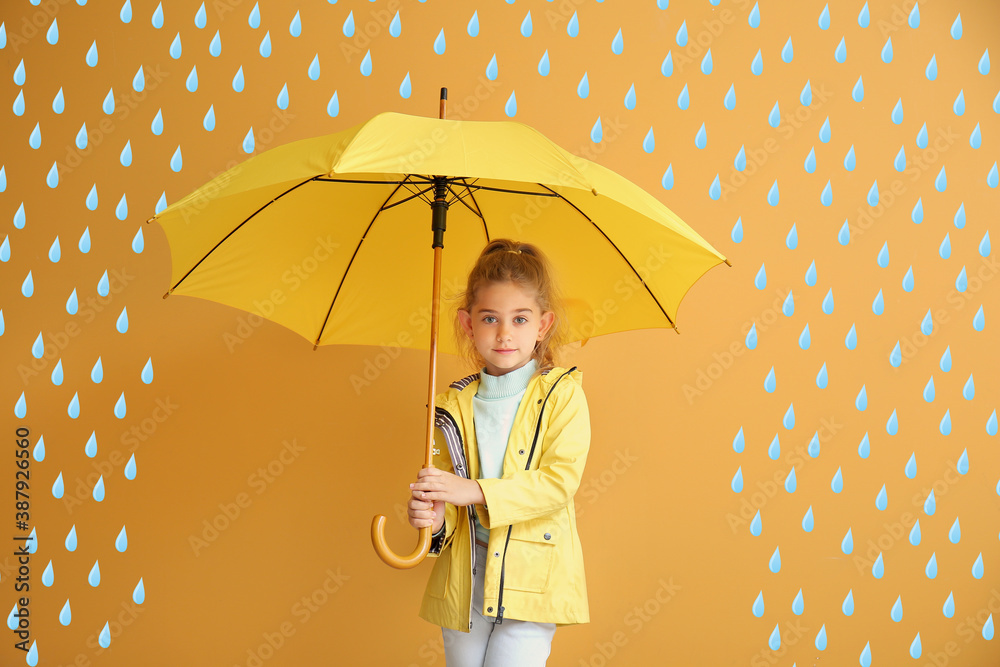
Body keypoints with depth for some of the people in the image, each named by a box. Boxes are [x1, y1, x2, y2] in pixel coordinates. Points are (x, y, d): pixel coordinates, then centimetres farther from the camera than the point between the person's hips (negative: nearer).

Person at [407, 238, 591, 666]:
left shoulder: (562, 395, -4)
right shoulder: (453, 406, 5)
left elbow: (560, 481, -15)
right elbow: (442, 491, 8)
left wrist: (474, 491, -23)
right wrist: (433, 516, -16)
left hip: (530, 580, -3)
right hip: (464, 582, 4)